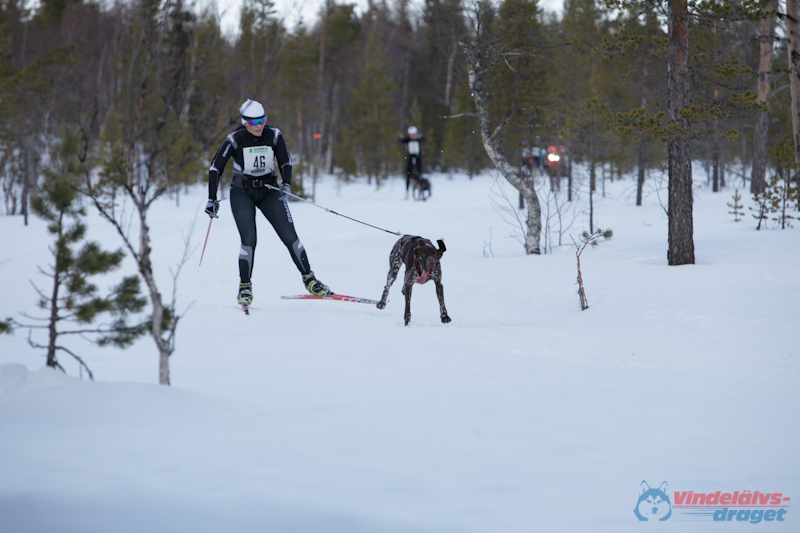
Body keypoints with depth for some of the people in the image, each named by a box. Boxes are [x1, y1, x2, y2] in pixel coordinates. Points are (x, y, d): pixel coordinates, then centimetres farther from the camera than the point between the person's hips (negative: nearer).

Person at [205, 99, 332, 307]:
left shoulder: (274, 135, -9)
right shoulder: (235, 140, -15)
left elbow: (286, 162, 1)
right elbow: (216, 168, -9)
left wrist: (286, 185, -16)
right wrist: (212, 200, -11)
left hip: (269, 191, 2)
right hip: (242, 193, -2)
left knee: (290, 236, -7)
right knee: (249, 240, -15)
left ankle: (309, 279, 3)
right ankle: (245, 286, -1)